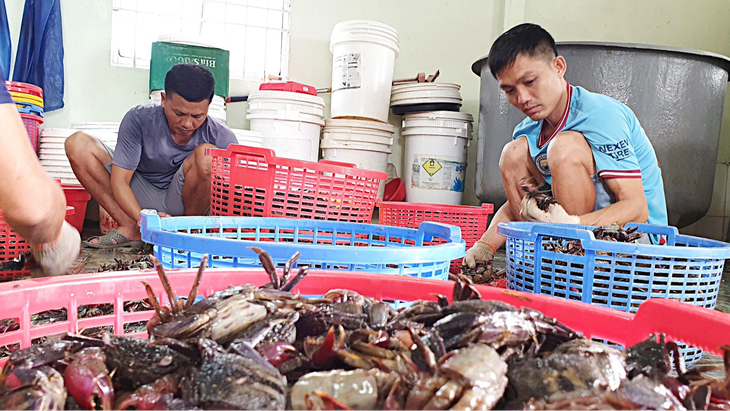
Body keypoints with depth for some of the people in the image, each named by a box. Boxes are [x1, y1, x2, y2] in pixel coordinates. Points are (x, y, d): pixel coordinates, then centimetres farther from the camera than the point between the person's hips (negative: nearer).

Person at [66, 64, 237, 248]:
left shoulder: (221, 137, -20)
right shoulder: (139, 120, -19)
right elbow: (119, 181, -18)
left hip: (180, 203, -1)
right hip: (139, 201, 2)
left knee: (206, 154, -30)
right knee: (78, 144, -15)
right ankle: (130, 229, -15)